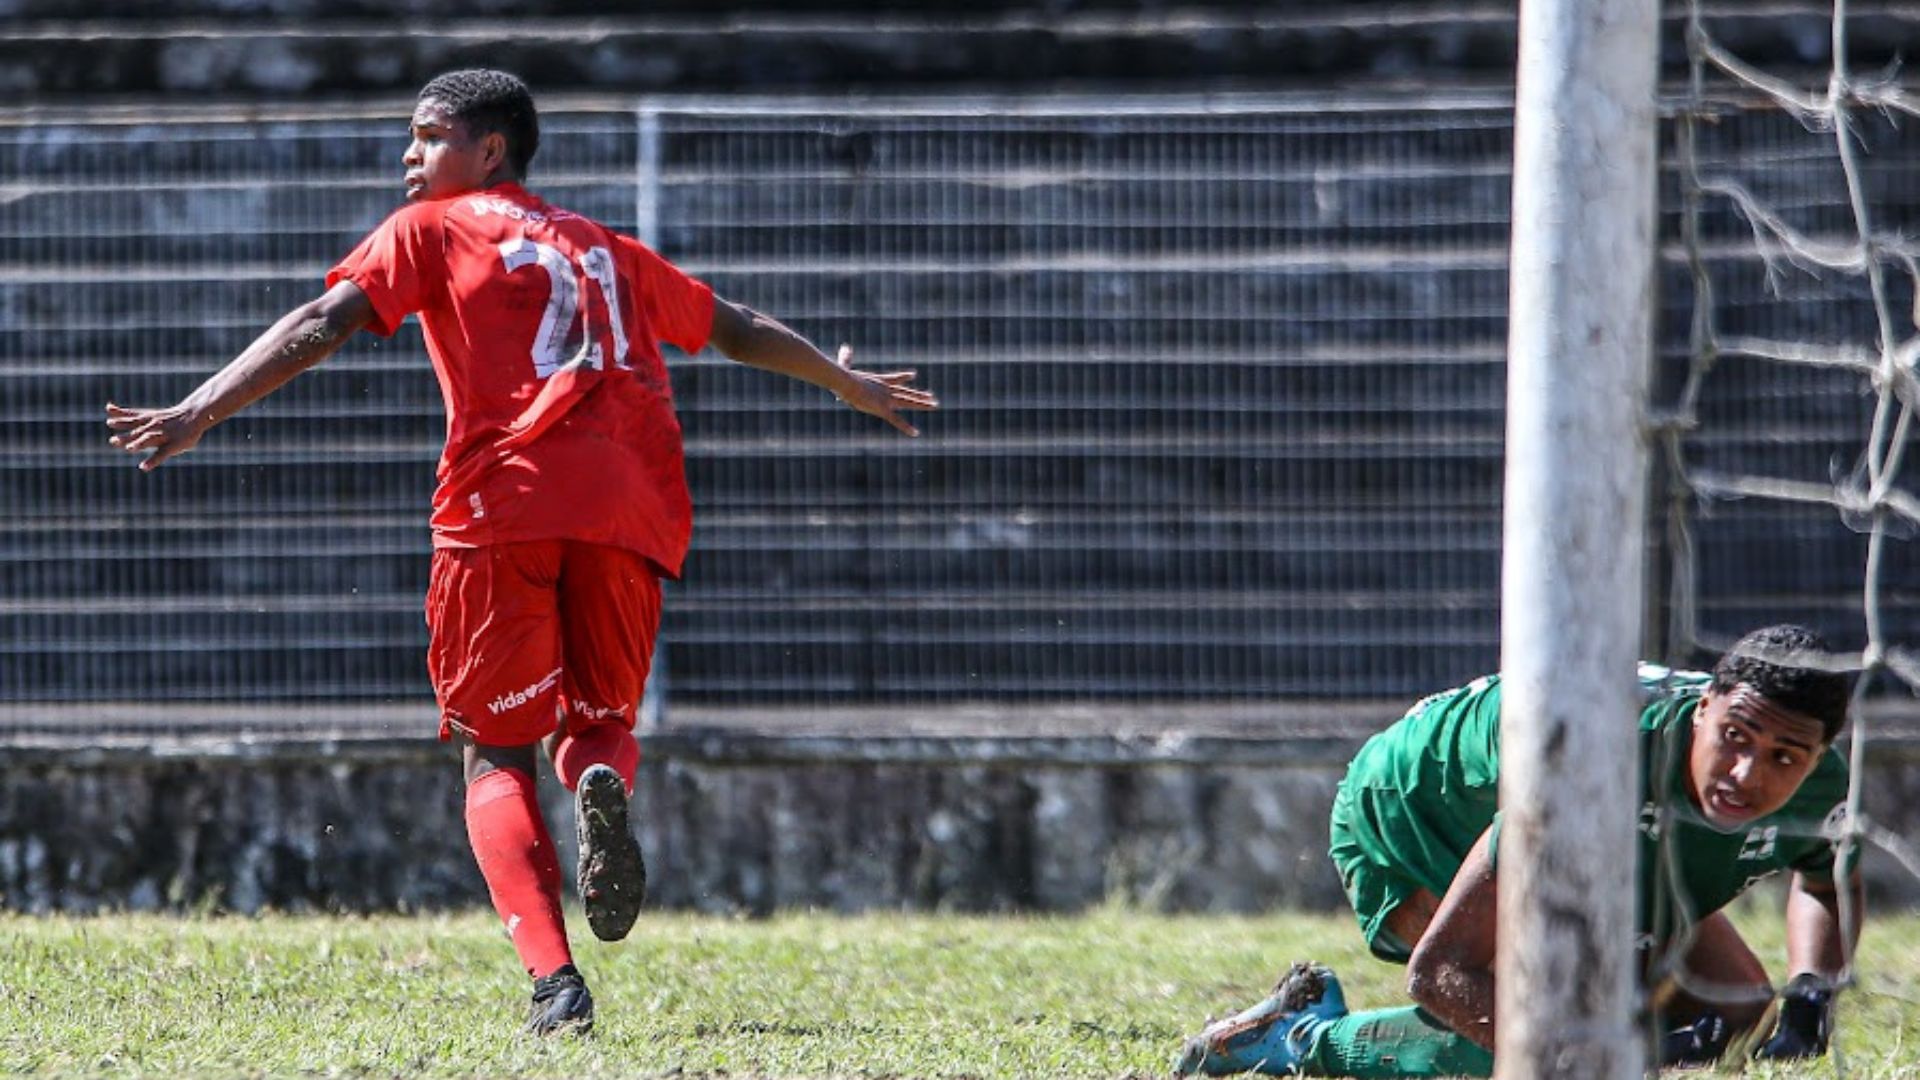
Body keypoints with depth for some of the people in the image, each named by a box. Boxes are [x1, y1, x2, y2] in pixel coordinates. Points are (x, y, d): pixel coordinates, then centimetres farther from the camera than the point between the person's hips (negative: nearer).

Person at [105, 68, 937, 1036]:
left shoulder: (431, 230, 15)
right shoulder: (607, 251, 29)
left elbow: (322, 324, 1)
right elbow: (741, 331, 40)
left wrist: (197, 414, -5)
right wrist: (850, 383, 55)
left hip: (506, 495, -4)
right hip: (633, 506, 4)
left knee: (494, 755, 5)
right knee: (597, 720, 21)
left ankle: (553, 980, -16)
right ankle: (602, 786, -18)